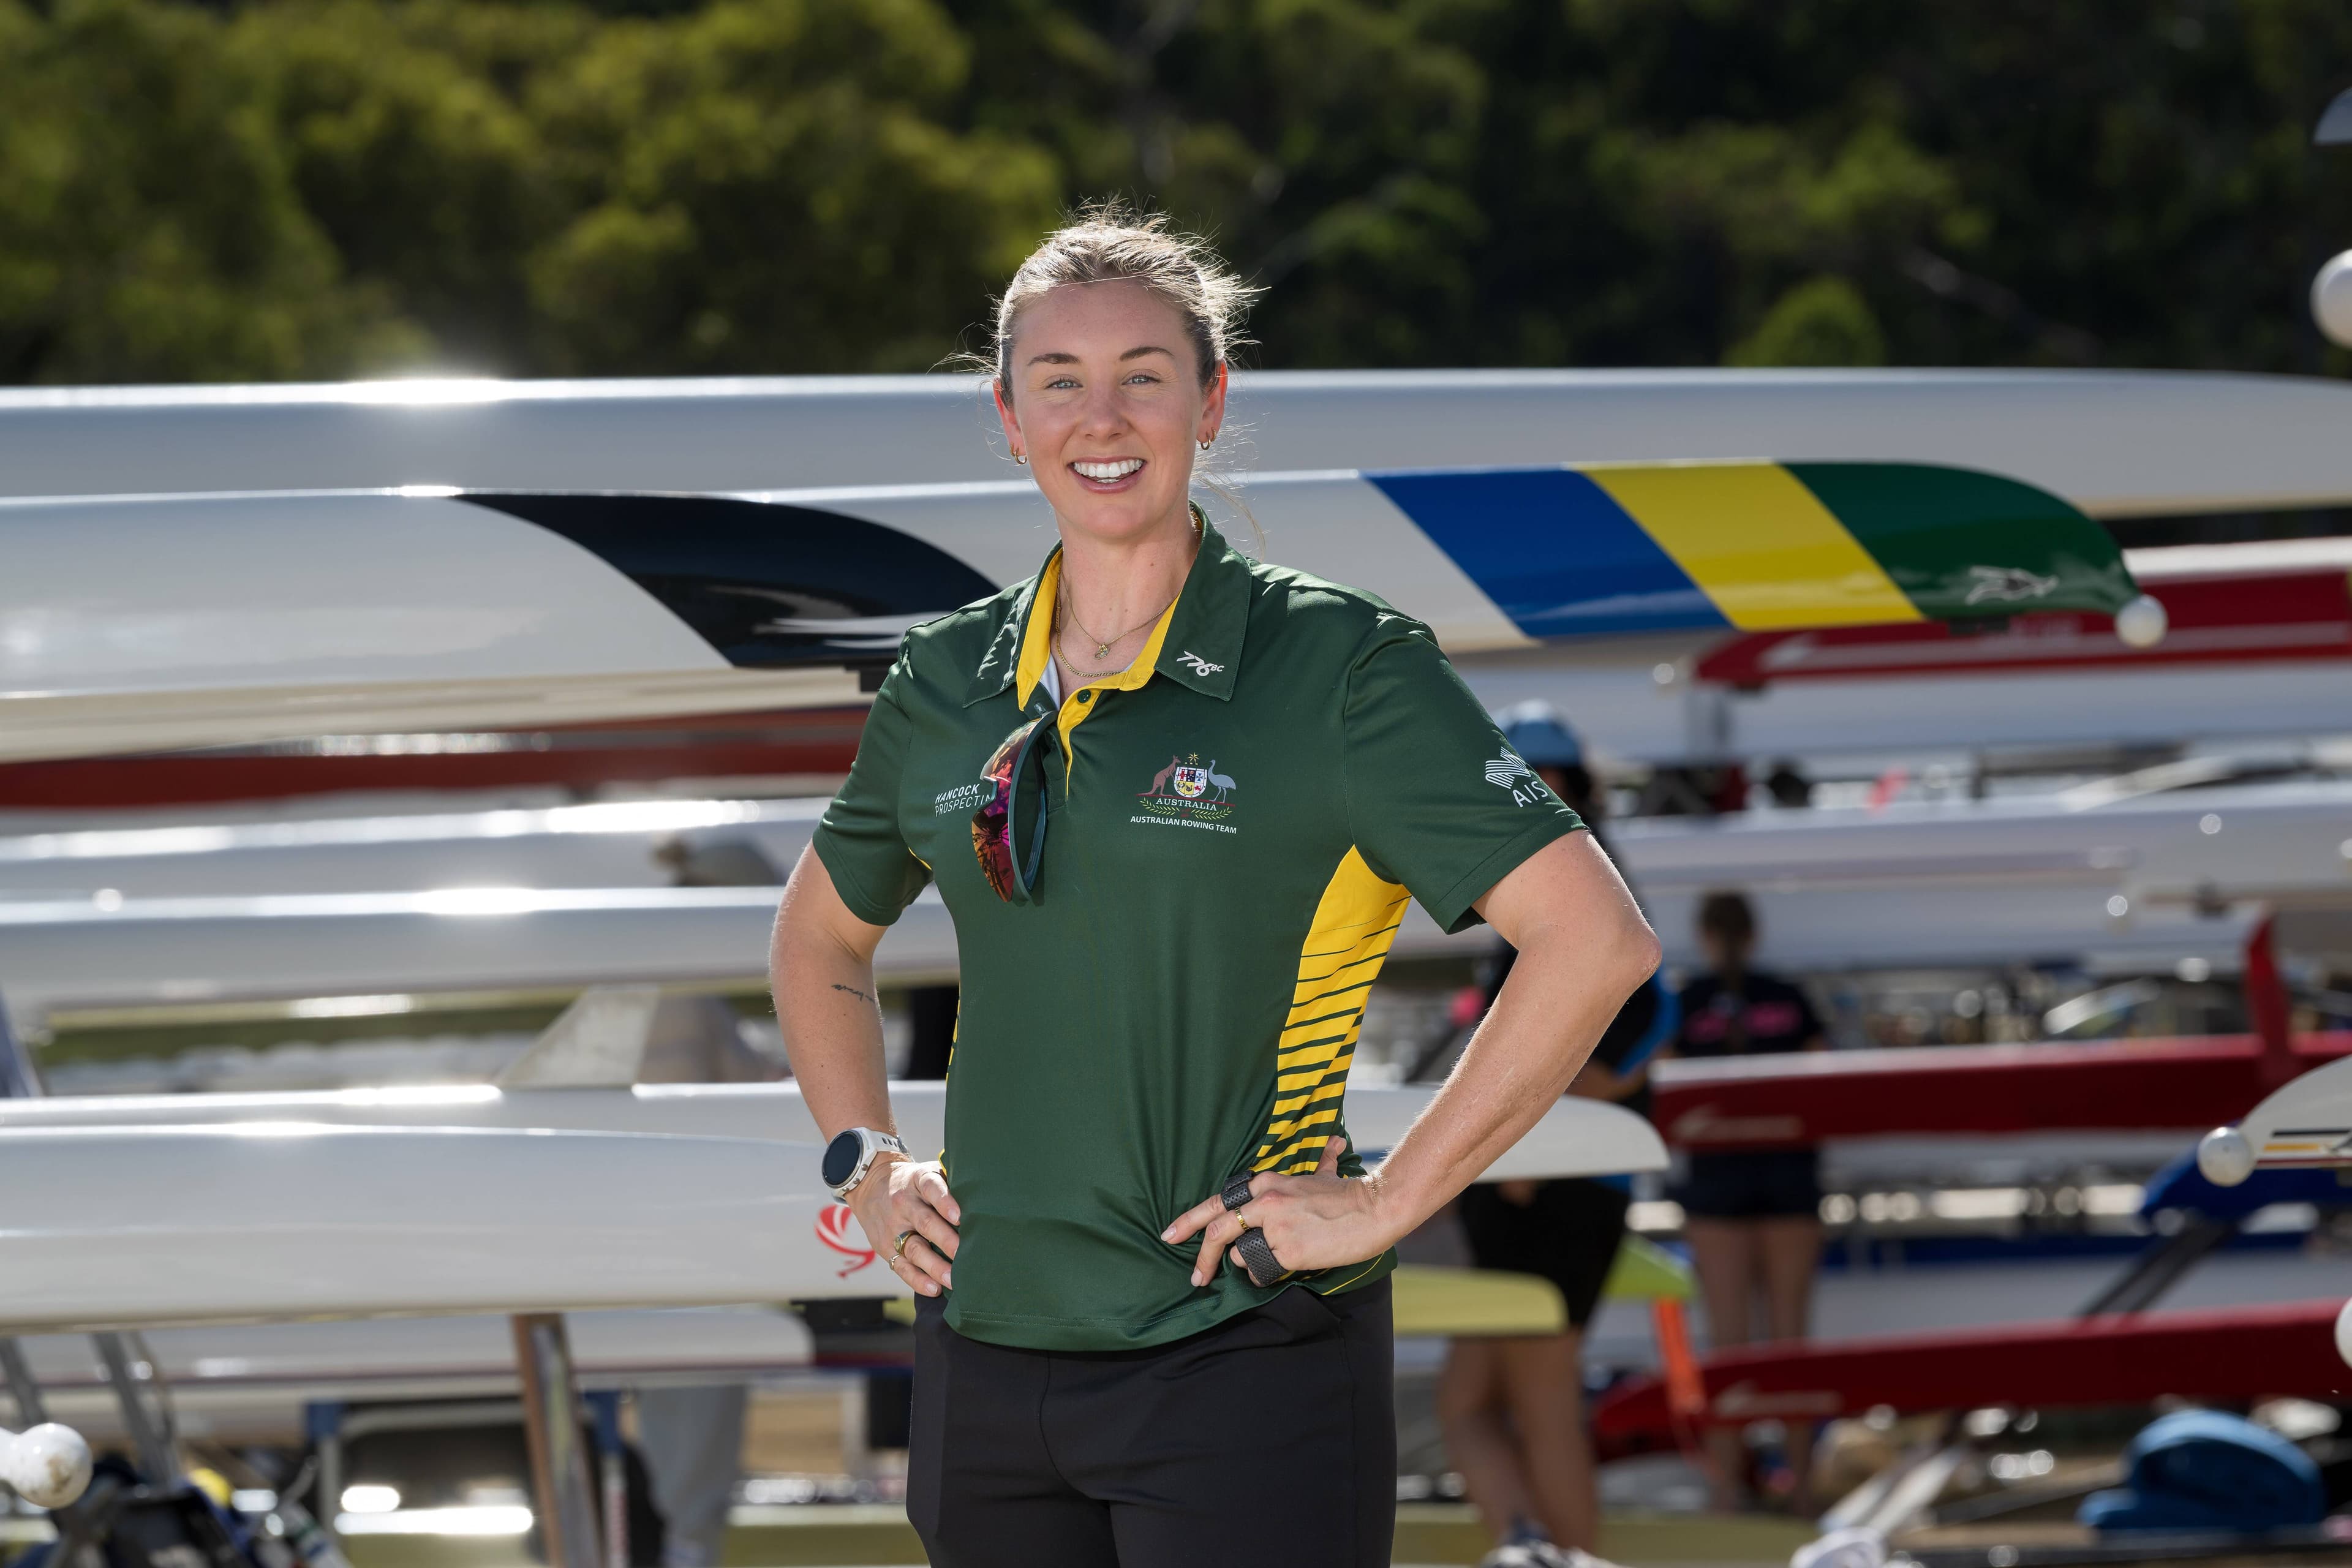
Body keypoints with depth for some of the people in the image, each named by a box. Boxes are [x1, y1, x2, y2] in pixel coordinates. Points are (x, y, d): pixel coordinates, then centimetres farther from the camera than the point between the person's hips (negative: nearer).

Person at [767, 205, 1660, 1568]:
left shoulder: (1337, 667, -7)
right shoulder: (949, 684, 8)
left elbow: (1598, 940, -14)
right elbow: (821, 942, 27)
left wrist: (1391, 1201, -14)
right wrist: (866, 1163, 12)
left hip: (1244, 1364, -5)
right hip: (989, 1348, 5)